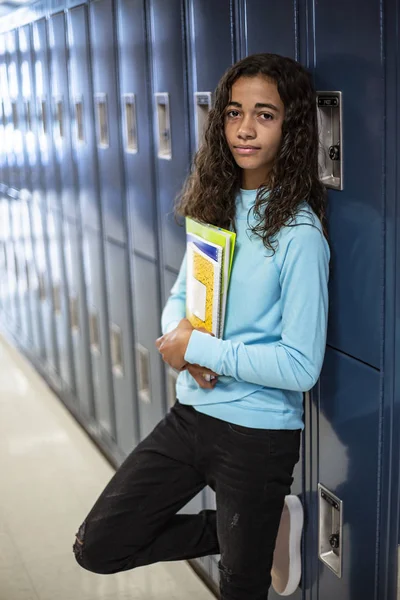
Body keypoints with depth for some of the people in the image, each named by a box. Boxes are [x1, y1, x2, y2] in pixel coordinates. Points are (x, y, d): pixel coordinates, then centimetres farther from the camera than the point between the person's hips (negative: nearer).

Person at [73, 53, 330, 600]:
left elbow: (302, 366, -21)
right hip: (192, 414, 6)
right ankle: (242, 531, 21)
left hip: (257, 436, -6)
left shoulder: (298, 233, -18)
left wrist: (198, 348, -17)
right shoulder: (217, 206, 2)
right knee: (98, 547, 11)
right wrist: (178, 331, -12)